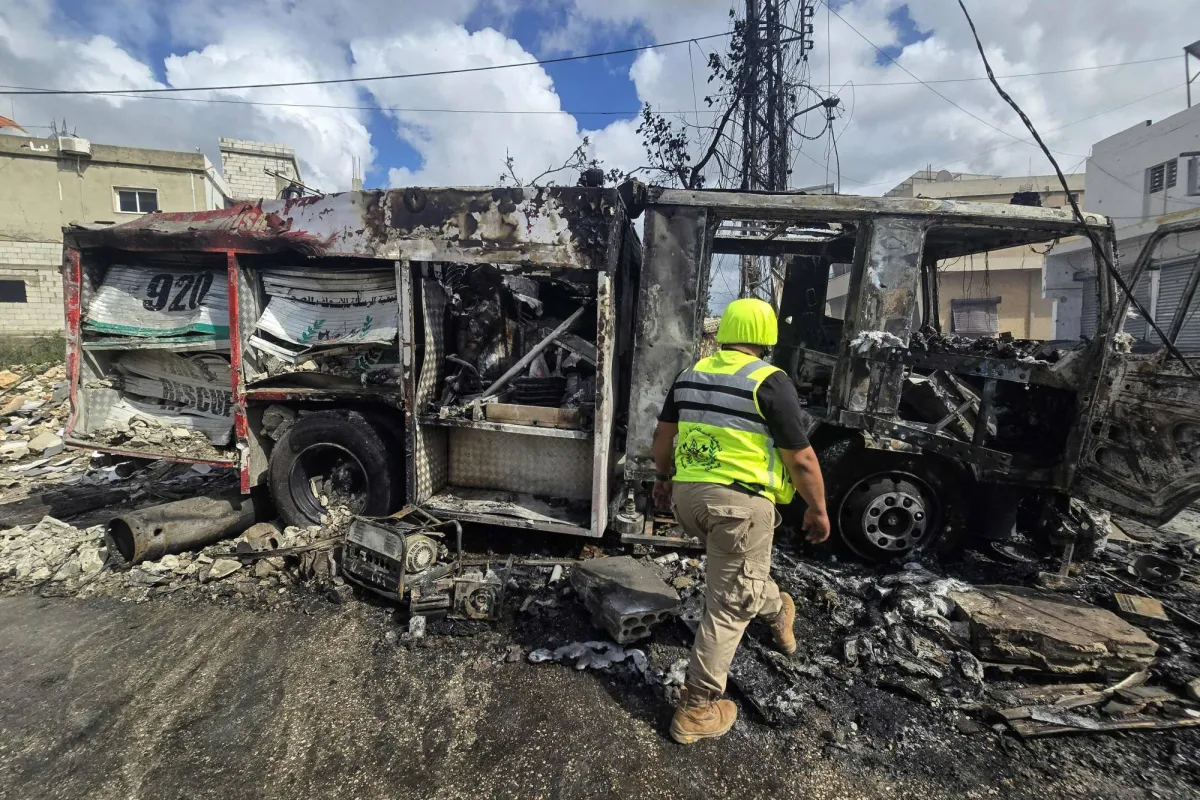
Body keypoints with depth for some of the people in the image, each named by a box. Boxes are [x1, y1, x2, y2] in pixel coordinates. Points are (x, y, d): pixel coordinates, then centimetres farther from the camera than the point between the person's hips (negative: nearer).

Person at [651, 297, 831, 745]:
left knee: (735, 570, 31)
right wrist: (818, 510, 4)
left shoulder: (691, 375, 7)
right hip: (740, 501, -6)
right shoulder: (770, 382, -10)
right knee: (729, 603, 6)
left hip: (688, 495, 7)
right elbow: (801, 460, -9)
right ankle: (697, 709, 15)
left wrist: (663, 477, 28)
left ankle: (775, 611, 56)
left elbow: (663, 435, 15)